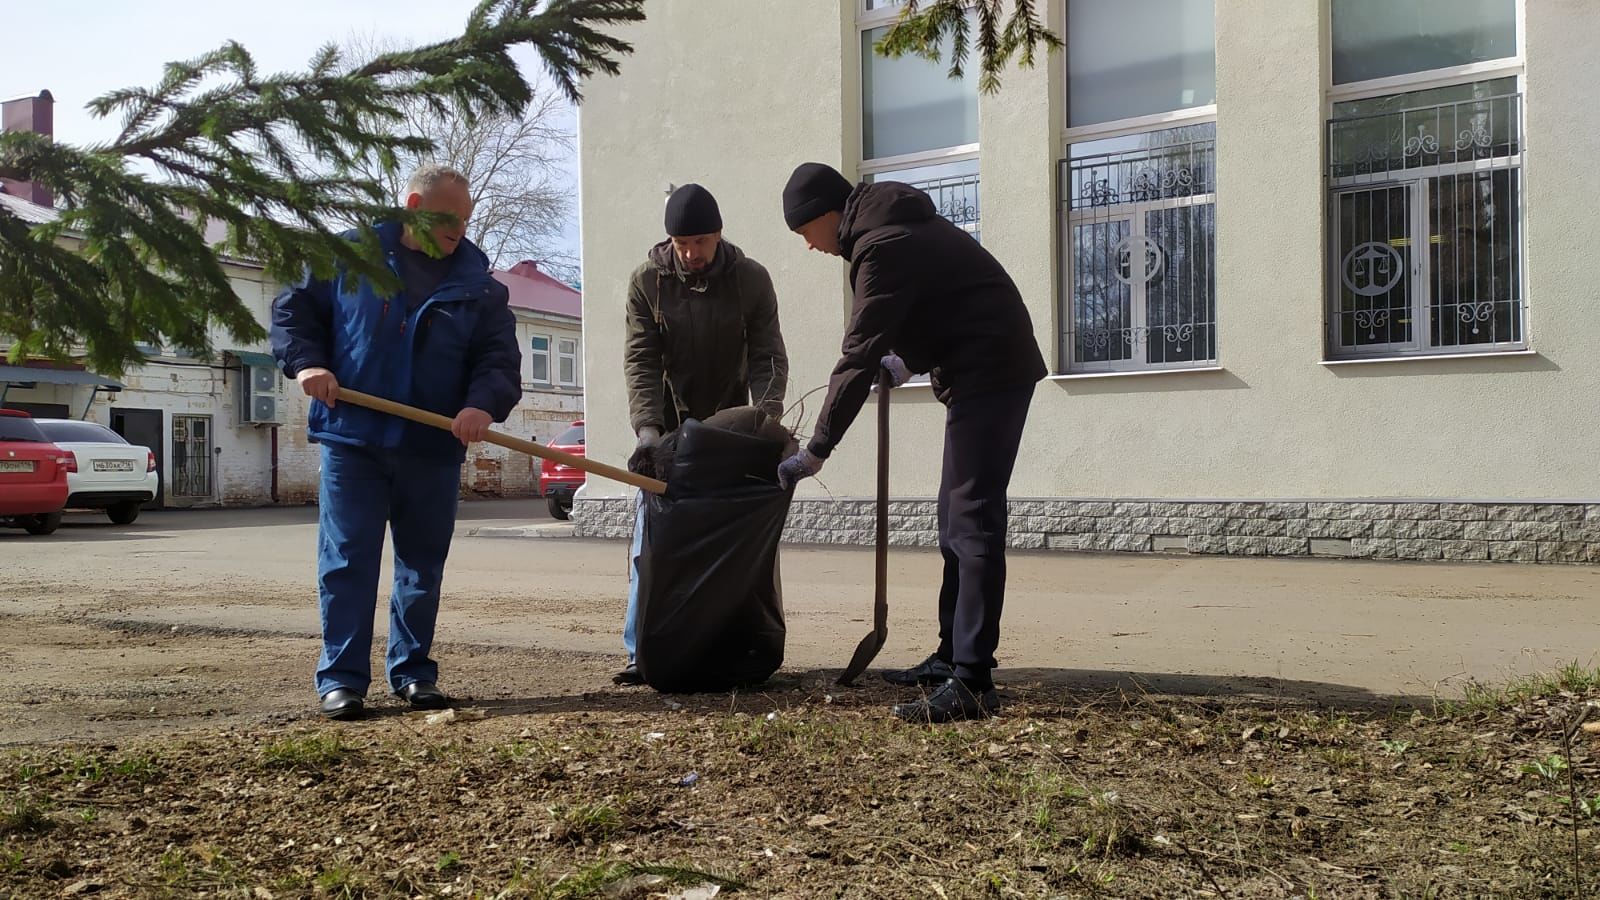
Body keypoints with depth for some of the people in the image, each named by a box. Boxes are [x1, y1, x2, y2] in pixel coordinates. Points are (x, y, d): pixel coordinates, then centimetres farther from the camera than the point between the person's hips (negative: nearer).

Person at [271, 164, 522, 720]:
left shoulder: (478, 284, 7)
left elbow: (501, 359, 1)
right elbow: (291, 311, 10)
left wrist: (484, 404, -19)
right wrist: (306, 362, -9)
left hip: (434, 451, 2)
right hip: (352, 442, -2)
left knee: (423, 565, 9)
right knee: (346, 561, -2)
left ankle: (413, 672, 22)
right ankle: (341, 678, 5)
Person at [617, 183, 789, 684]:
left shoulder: (751, 280, -9)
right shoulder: (647, 282, -9)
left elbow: (768, 356, -11)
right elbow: (641, 361, -13)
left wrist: (766, 416, -29)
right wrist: (647, 427, -27)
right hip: (668, 424, 0)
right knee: (650, 535, -5)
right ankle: (642, 651, 0)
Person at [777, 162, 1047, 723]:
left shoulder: (881, 247, -18)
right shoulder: (892, 222, 14)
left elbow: (858, 360, -21)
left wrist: (816, 451, -17)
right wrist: (907, 361, 13)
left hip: (988, 374, -11)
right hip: (982, 373, 11)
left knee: (972, 521, -15)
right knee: (957, 519, 14)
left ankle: (972, 683, -18)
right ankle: (953, 656, 22)